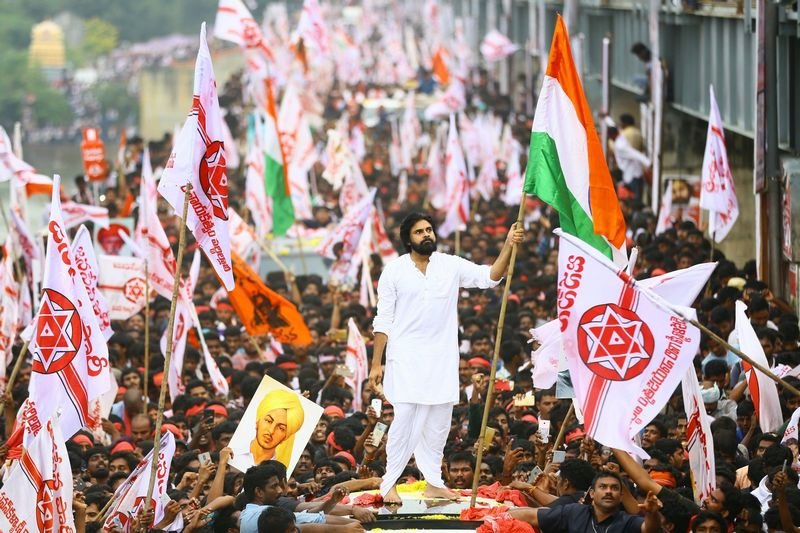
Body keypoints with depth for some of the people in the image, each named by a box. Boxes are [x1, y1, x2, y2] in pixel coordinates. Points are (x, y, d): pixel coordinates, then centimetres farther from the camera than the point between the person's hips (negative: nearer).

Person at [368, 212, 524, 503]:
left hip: (442, 358, 3)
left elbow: (489, 277, -3)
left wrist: (508, 246, -18)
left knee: (438, 423, 8)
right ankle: (389, 484, -4)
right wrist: (376, 364, -4)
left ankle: (434, 482, 16)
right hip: (407, 358, -3)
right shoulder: (395, 271, -2)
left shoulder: (451, 265, 5)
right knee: (406, 420, -10)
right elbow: (384, 321, -1)